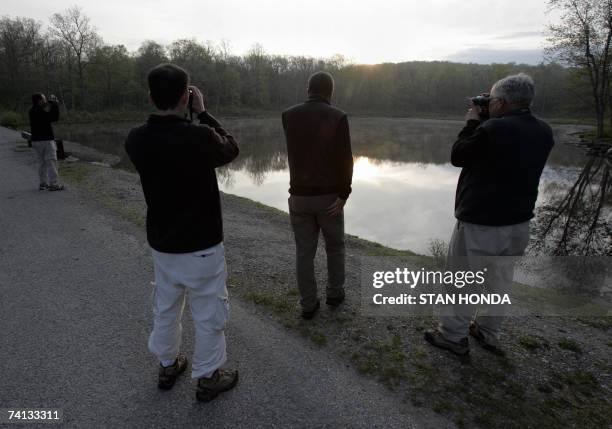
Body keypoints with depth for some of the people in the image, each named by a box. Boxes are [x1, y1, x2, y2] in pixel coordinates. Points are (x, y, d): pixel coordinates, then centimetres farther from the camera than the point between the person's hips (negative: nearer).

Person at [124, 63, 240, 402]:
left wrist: (189, 120, 7)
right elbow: (232, 149, -3)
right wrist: (202, 113, 1)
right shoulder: (200, 137, -24)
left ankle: (167, 366, 43)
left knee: (165, 309, 23)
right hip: (201, 245, -5)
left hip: (161, 243, 6)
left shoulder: (135, 140, -8)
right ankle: (207, 378, 29)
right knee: (209, 314, 12)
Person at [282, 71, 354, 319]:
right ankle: (335, 293, 32)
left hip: (299, 196, 2)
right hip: (329, 197, -2)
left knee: (304, 251, 11)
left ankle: (308, 305, 18)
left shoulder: (288, 116, 2)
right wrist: (343, 195, -12)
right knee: (335, 246, 19)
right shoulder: (337, 117, -8)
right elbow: (345, 159, -16)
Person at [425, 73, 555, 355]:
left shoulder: (492, 129, -20)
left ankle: (454, 336, 17)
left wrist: (472, 123, 3)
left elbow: (457, 157, -8)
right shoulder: (543, 132, 4)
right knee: (499, 281, 19)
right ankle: (489, 333, 32)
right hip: (517, 221, 8)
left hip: (479, 222, -7)